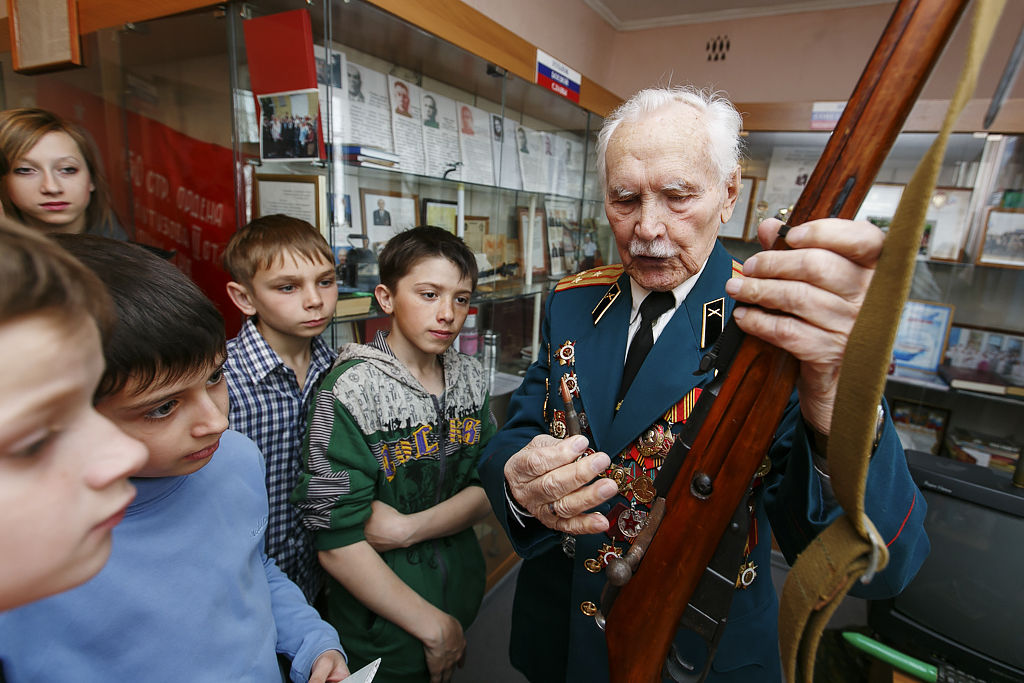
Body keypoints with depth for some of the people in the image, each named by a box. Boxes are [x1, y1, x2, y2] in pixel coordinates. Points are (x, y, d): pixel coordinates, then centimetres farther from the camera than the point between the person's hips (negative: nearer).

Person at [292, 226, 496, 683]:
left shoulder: (469, 378, -4)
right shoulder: (352, 390, -21)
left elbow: (487, 488, -4)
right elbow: (337, 544, -21)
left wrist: (409, 528, -21)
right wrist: (432, 625, -15)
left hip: (460, 592, 6)